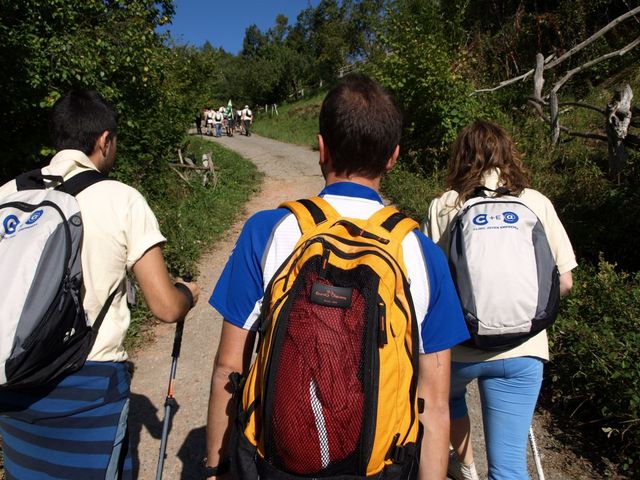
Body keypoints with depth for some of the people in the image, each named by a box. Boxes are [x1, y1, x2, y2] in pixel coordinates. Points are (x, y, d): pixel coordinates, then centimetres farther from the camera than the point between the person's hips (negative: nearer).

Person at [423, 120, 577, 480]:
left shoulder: (444, 206, -5)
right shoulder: (537, 203, 0)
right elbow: (564, 282, 3)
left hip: (457, 345, 0)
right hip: (522, 351, 0)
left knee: (449, 393, 33)